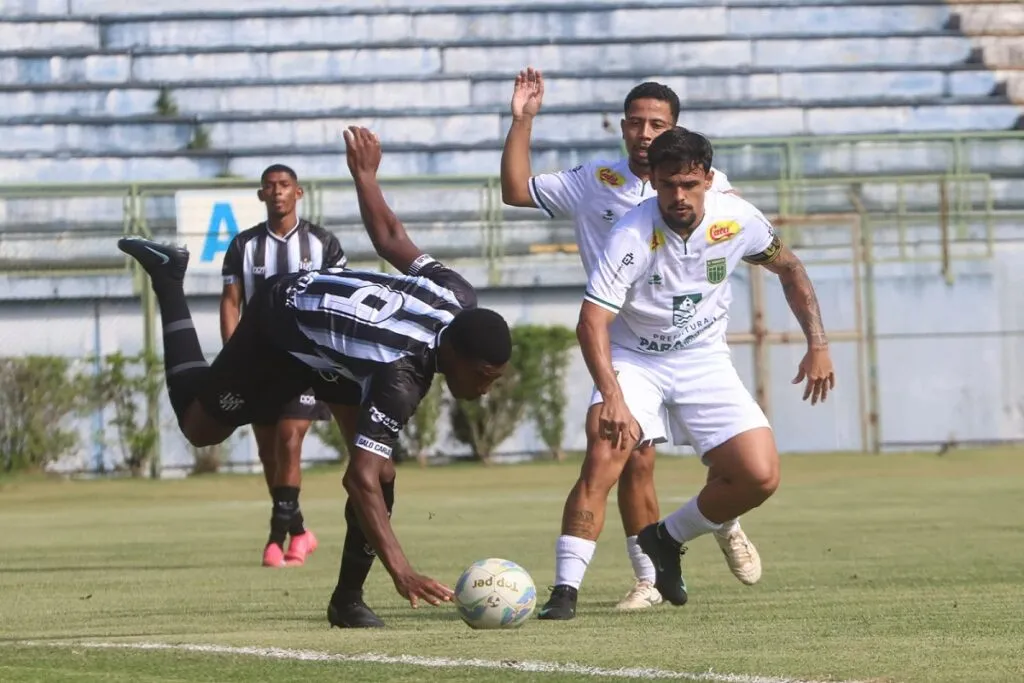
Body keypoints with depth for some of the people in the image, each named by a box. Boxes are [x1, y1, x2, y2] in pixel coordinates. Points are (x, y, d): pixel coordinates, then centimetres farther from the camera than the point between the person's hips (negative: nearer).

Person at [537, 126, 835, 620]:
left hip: (703, 361, 3)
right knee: (601, 460, -28)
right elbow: (592, 321, -29)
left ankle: (665, 540, 12)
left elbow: (787, 266, 9)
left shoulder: (736, 220, -12)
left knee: (760, 476, -12)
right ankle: (565, 592, -24)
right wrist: (612, 397, -42)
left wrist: (817, 344, 4)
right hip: (634, 360, -3)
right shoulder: (633, 236, -24)